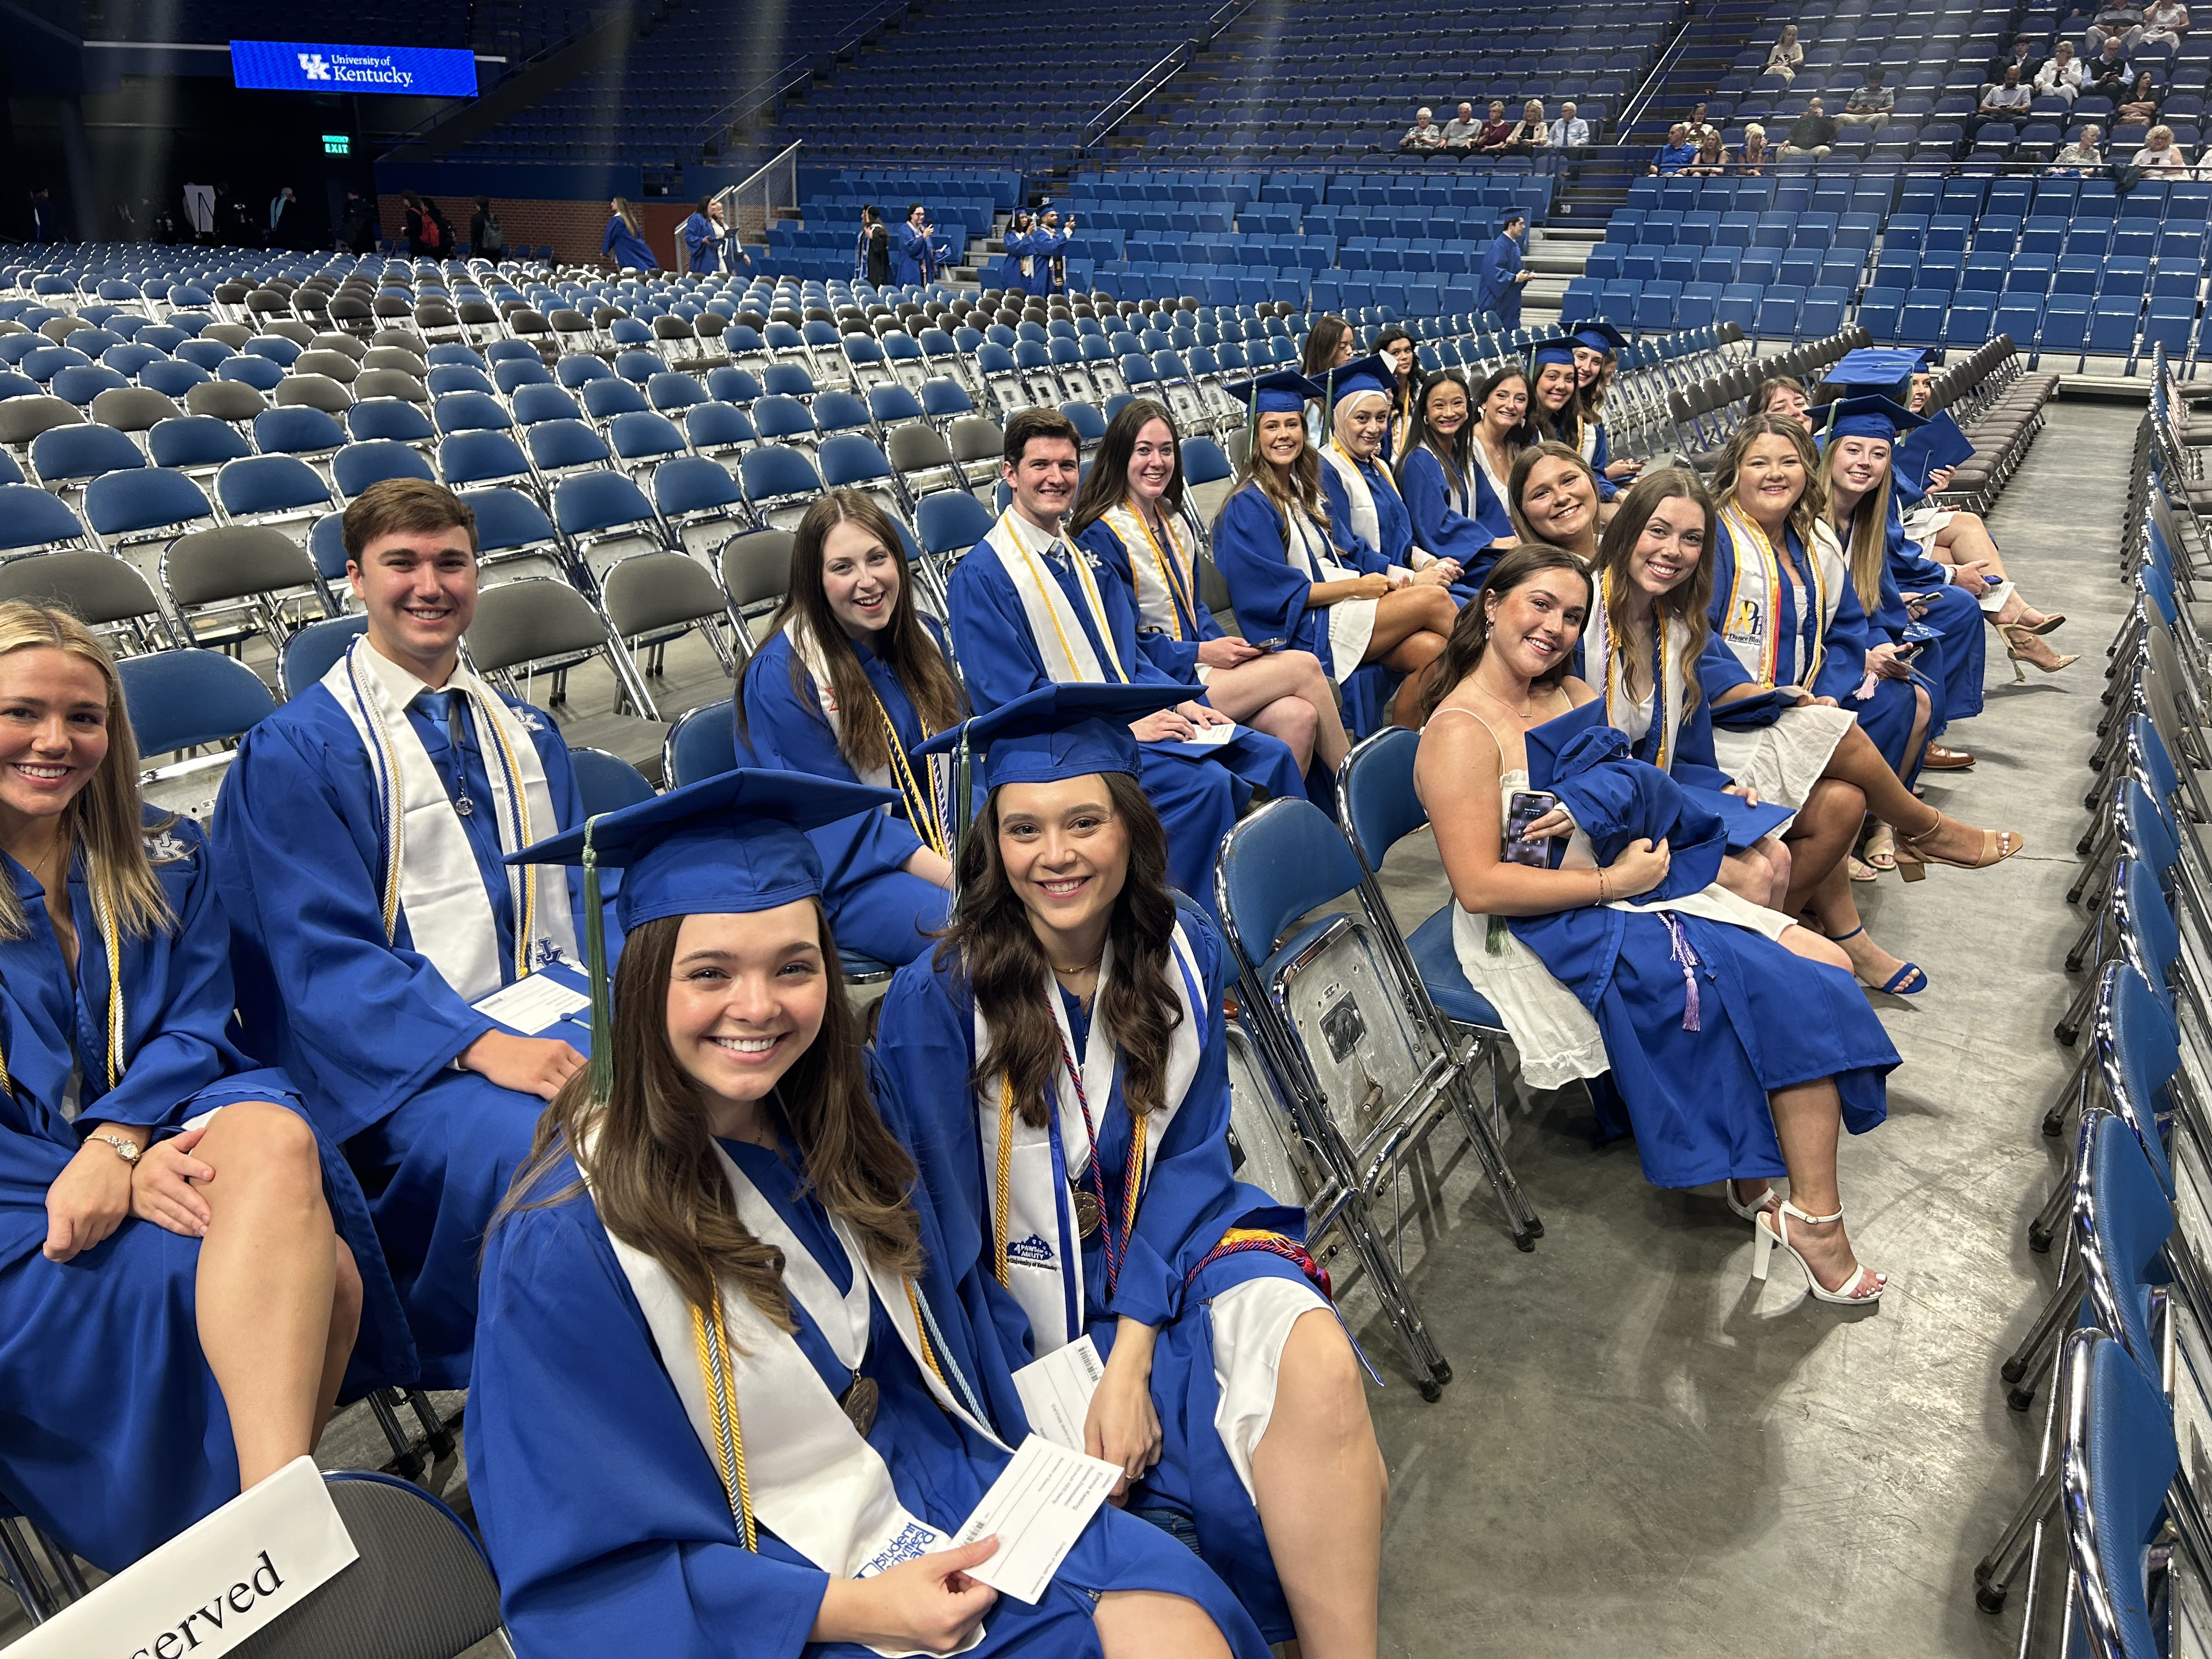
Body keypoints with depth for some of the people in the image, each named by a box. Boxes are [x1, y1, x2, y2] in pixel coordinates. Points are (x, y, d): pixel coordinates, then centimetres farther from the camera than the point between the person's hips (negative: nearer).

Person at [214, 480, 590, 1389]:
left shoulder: (526, 735, 18)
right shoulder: (295, 752, -1)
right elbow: (328, 959, -10)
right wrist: (484, 1048, -24)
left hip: (547, 1023, 6)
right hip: (398, 1059, -5)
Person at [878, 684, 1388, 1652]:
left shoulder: (1185, 956, -6)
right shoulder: (935, 1001, -17)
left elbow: (1192, 1157, -4)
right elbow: (945, 1236, -10)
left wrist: (1132, 1354, -16)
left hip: (1168, 1243, 3)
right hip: (1033, 1300, -3)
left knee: (1318, 1364, -27)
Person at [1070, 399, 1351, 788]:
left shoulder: (1175, 522, 14)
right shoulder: (1102, 536, -11)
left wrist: (1225, 645, -1)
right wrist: (1202, 653, -17)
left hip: (1199, 659, 7)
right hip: (1157, 680, -7)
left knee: (1299, 718, -20)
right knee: (1304, 666, -15)